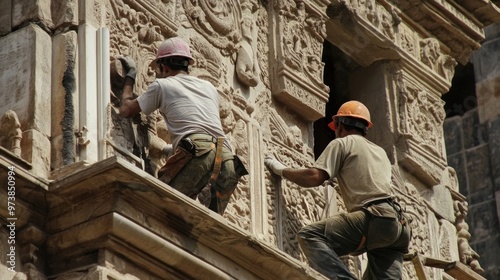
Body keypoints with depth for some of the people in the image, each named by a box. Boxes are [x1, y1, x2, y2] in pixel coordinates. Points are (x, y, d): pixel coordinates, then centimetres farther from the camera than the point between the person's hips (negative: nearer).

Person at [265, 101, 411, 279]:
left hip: (374, 219, -8)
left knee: (309, 236, -16)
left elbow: (315, 177, -3)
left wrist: (281, 170, 12)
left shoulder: (342, 143, 9)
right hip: (397, 223, 8)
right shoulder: (380, 152, 33)